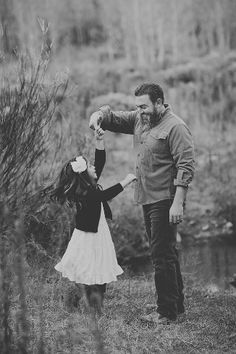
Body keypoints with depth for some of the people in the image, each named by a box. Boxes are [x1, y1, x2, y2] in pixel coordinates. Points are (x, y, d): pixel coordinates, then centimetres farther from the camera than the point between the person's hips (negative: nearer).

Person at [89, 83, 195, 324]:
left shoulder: (175, 127, -14)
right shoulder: (139, 120, 11)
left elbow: (186, 166, -18)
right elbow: (115, 119, 17)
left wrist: (178, 202, -24)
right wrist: (99, 115, -8)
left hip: (165, 200, -9)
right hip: (147, 198, 9)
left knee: (162, 254, -7)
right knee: (164, 253, 15)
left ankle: (167, 312, 0)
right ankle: (177, 303, 26)